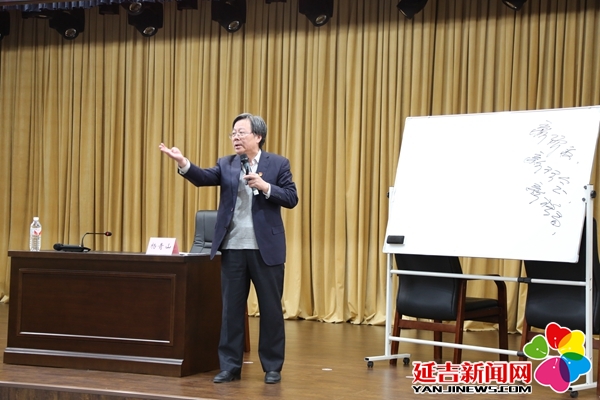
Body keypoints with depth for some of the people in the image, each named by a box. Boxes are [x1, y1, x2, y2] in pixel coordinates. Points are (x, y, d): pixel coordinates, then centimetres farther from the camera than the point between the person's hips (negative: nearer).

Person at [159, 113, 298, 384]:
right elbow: (203, 178, -10)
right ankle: (230, 366, 15)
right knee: (231, 308, 7)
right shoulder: (226, 164, 7)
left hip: (266, 248, -2)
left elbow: (291, 198, -4)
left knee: (271, 308, 4)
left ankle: (273, 367, 16)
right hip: (233, 248, 3)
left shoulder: (278, 163, 1)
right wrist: (183, 163, -29)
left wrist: (265, 186, -17)